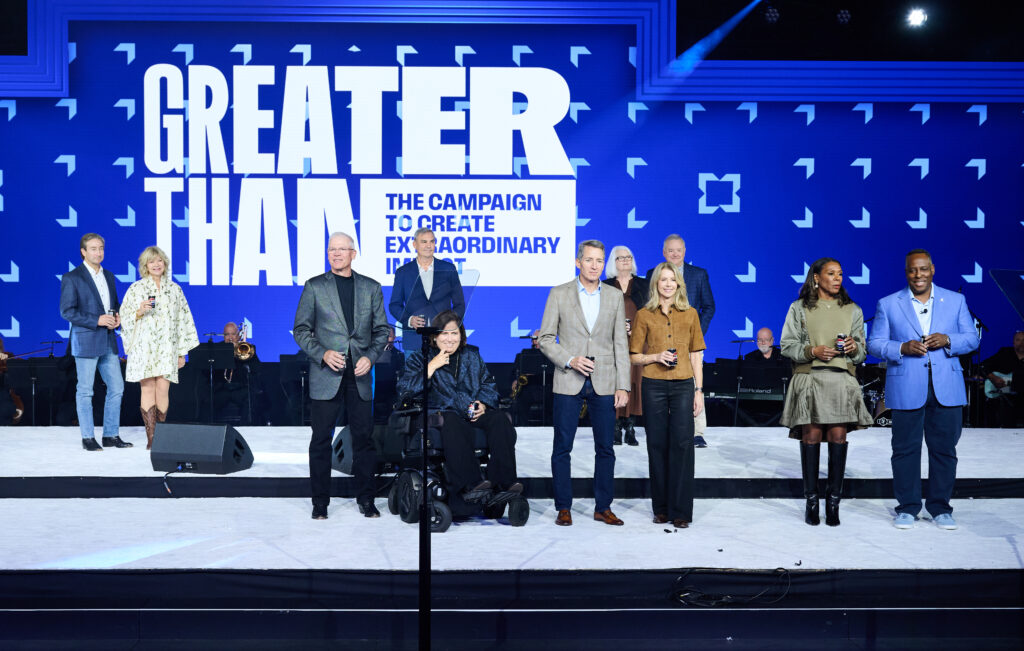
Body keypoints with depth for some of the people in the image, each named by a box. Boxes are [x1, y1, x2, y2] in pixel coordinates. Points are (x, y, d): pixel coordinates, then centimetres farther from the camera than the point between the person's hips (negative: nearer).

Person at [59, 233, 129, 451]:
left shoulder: (109, 276, 14)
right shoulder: (71, 278, -5)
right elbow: (67, 311, -11)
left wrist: (117, 318, -1)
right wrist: (96, 320, -18)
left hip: (108, 342, 6)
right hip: (86, 341, -6)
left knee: (116, 388, 6)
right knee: (85, 391, 1)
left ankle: (111, 435, 15)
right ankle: (88, 437, 10)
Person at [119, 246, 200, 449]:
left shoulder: (175, 289, 12)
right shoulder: (136, 289, 6)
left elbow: (183, 321, 12)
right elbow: (124, 318, 6)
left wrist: (182, 352, 9)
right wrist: (140, 312, -15)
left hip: (167, 348, 1)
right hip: (143, 347, -1)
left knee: (163, 389, -6)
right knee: (147, 390, -5)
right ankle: (150, 438, -2)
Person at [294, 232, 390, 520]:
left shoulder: (371, 288, 9)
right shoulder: (314, 286, 4)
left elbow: (381, 330, 11)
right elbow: (301, 329, 3)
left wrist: (370, 356, -6)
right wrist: (322, 353, -12)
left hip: (359, 375, 2)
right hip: (326, 375, -1)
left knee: (364, 436, 4)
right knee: (321, 439, 1)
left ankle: (366, 499, 16)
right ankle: (320, 502, 12)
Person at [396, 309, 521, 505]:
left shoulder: (472, 355, 23)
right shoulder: (421, 358, 12)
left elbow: (488, 383, 21)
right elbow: (404, 391, -2)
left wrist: (483, 404, -1)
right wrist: (432, 366, -7)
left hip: (474, 414, 3)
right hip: (441, 414, -3)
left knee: (500, 419, -28)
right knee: (452, 423, -39)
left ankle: (504, 483, -34)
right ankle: (470, 486, -47)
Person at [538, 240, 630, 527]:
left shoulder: (615, 297, 8)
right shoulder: (559, 294, 1)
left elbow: (620, 344, 6)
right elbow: (546, 339, 1)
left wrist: (623, 386, 1)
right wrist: (570, 360, -14)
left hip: (604, 383, 2)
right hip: (568, 383, -2)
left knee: (606, 448, 5)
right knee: (562, 448, 2)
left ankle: (603, 507, 17)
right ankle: (563, 508, 13)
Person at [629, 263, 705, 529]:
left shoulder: (690, 314, 8)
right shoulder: (644, 315, 4)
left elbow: (696, 356, 9)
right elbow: (634, 356, 7)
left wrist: (699, 390, 3)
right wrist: (657, 357, -11)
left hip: (683, 386, 0)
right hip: (654, 386, 0)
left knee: (682, 445, -4)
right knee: (657, 445, 3)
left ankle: (681, 510, 4)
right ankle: (661, 508, 14)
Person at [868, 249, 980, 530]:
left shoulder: (955, 300, 10)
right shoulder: (888, 304, 6)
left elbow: (972, 338, 9)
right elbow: (875, 343, 3)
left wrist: (947, 341, -11)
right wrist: (902, 348, -15)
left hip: (947, 389, 1)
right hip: (906, 390, -1)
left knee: (944, 449, 6)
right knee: (905, 449, 3)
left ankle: (940, 507, 19)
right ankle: (907, 507, 16)